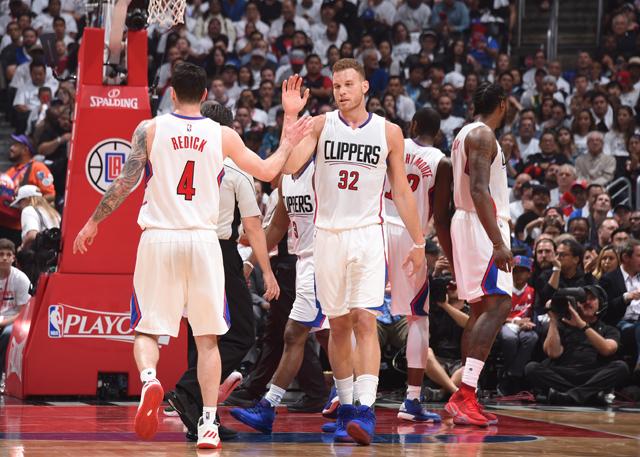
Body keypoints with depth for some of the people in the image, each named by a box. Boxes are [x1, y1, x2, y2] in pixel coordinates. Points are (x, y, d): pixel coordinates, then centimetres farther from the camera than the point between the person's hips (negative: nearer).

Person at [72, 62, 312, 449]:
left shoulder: (150, 129, 0)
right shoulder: (222, 135, 3)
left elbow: (125, 183, -4)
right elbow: (267, 171, 10)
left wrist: (93, 223, 7)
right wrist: (289, 142, 28)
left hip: (159, 239, -1)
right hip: (203, 241, 1)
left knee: (147, 329, 7)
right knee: (208, 337, 9)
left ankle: (149, 380, -24)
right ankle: (208, 424, 4)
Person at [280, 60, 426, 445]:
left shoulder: (389, 132, 4)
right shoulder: (320, 125, 2)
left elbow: (402, 191, 9)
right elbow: (290, 166, -14)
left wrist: (419, 242, 10)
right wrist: (290, 116, -20)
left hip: (368, 236, -1)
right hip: (328, 235, 1)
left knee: (365, 321, -13)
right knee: (339, 326, 8)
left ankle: (366, 411, -19)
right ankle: (346, 408, 18)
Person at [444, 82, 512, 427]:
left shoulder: (467, 134, 19)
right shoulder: (483, 135, -12)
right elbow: (479, 190, -22)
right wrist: (498, 242, -28)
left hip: (467, 223, 11)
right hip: (482, 226, -11)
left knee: (481, 308, 12)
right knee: (498, 305, -17)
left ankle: (466, 398, 11)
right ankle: (464, 395, -27)